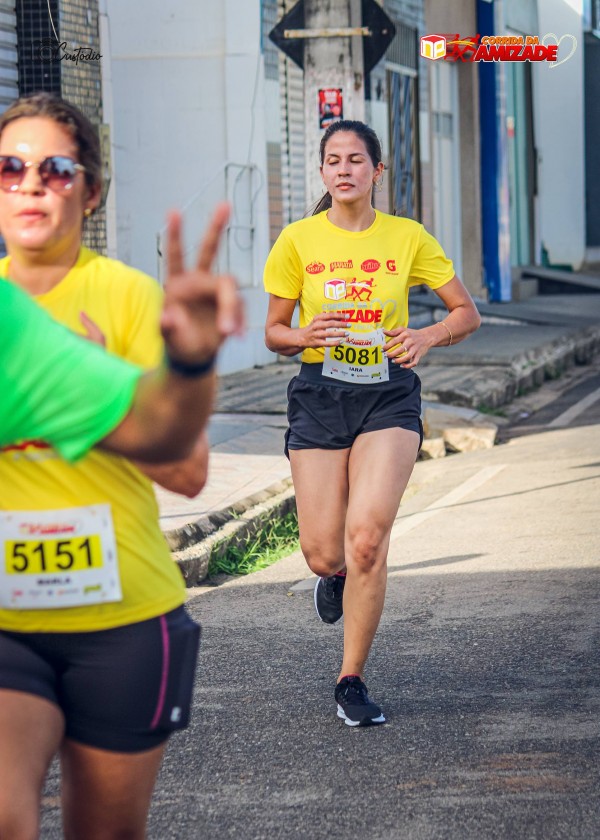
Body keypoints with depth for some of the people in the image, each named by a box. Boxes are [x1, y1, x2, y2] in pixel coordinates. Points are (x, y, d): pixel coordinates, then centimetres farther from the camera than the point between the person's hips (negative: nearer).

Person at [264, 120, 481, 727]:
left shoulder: (408, 238, 1)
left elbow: (466, 313, 9)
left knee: (366, 537, -18)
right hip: (320, 397, 1)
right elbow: (273, 332, 8)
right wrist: (307, 335, -15)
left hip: (388, 397, -1)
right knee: (323, 554, -4)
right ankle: (337, 575, 38)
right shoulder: (298, 240, 2)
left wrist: (426, 338, -11)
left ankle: (351, 682, -3)